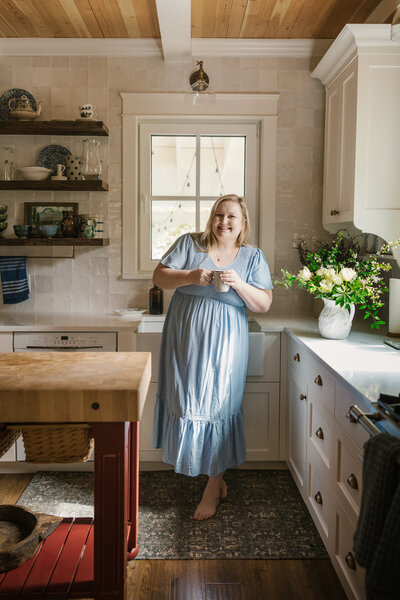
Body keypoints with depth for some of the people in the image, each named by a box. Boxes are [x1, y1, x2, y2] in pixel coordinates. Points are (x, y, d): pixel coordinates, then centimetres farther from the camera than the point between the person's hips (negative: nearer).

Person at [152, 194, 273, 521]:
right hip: (185, 341, 2)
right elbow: (159, 277, -1)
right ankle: (217, 478, 27)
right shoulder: (189, 243, 5)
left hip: (224, 345, -1)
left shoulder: (254, 257, 6)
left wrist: (239, 284, -17)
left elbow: (264, 304, 1)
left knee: (218, 406, 0)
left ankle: (213, 486, 16)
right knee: (188, 403, 7)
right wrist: (191, 276, -18)